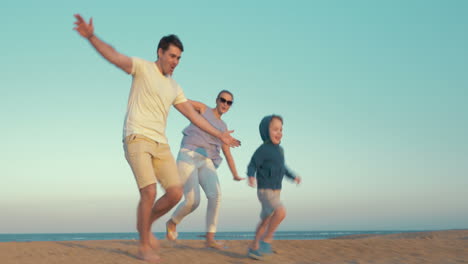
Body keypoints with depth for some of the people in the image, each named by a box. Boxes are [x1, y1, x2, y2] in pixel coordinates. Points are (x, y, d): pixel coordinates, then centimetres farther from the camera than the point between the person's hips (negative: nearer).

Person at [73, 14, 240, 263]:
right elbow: (114, 55, -15)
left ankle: (145, 224, 24)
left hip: (160, 143, 6)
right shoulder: (142, 68, 2)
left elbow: (193, 115, 21)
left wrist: (220, 135, 20)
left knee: (175, 193, -2)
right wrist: (91, 36, -33)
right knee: (149, 192, -15)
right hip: (137, 139, -6)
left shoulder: (174, 87, 19)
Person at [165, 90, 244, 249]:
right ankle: (172, 222, 16)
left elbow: (227, 153, 23)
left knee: (215, 194, -24)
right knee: (193, 201, -16)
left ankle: (210, 239, -22)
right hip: (188, 157, -4)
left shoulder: (223, 127, 22)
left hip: (206, 162, 4)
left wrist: (235, 175, 14)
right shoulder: (202, 108, 12)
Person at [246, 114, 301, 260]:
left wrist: (293, 176, 17)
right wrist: (251, 177, -35)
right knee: (281, 212, -28)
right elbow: (252, 165, -15)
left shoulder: (279, 150, 10)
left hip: (275, 192, 9)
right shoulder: (263, 149, -16)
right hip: (265, 191, -8)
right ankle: (266, 240, -10)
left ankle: (254, 248, 27)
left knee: (266, 221, 14)